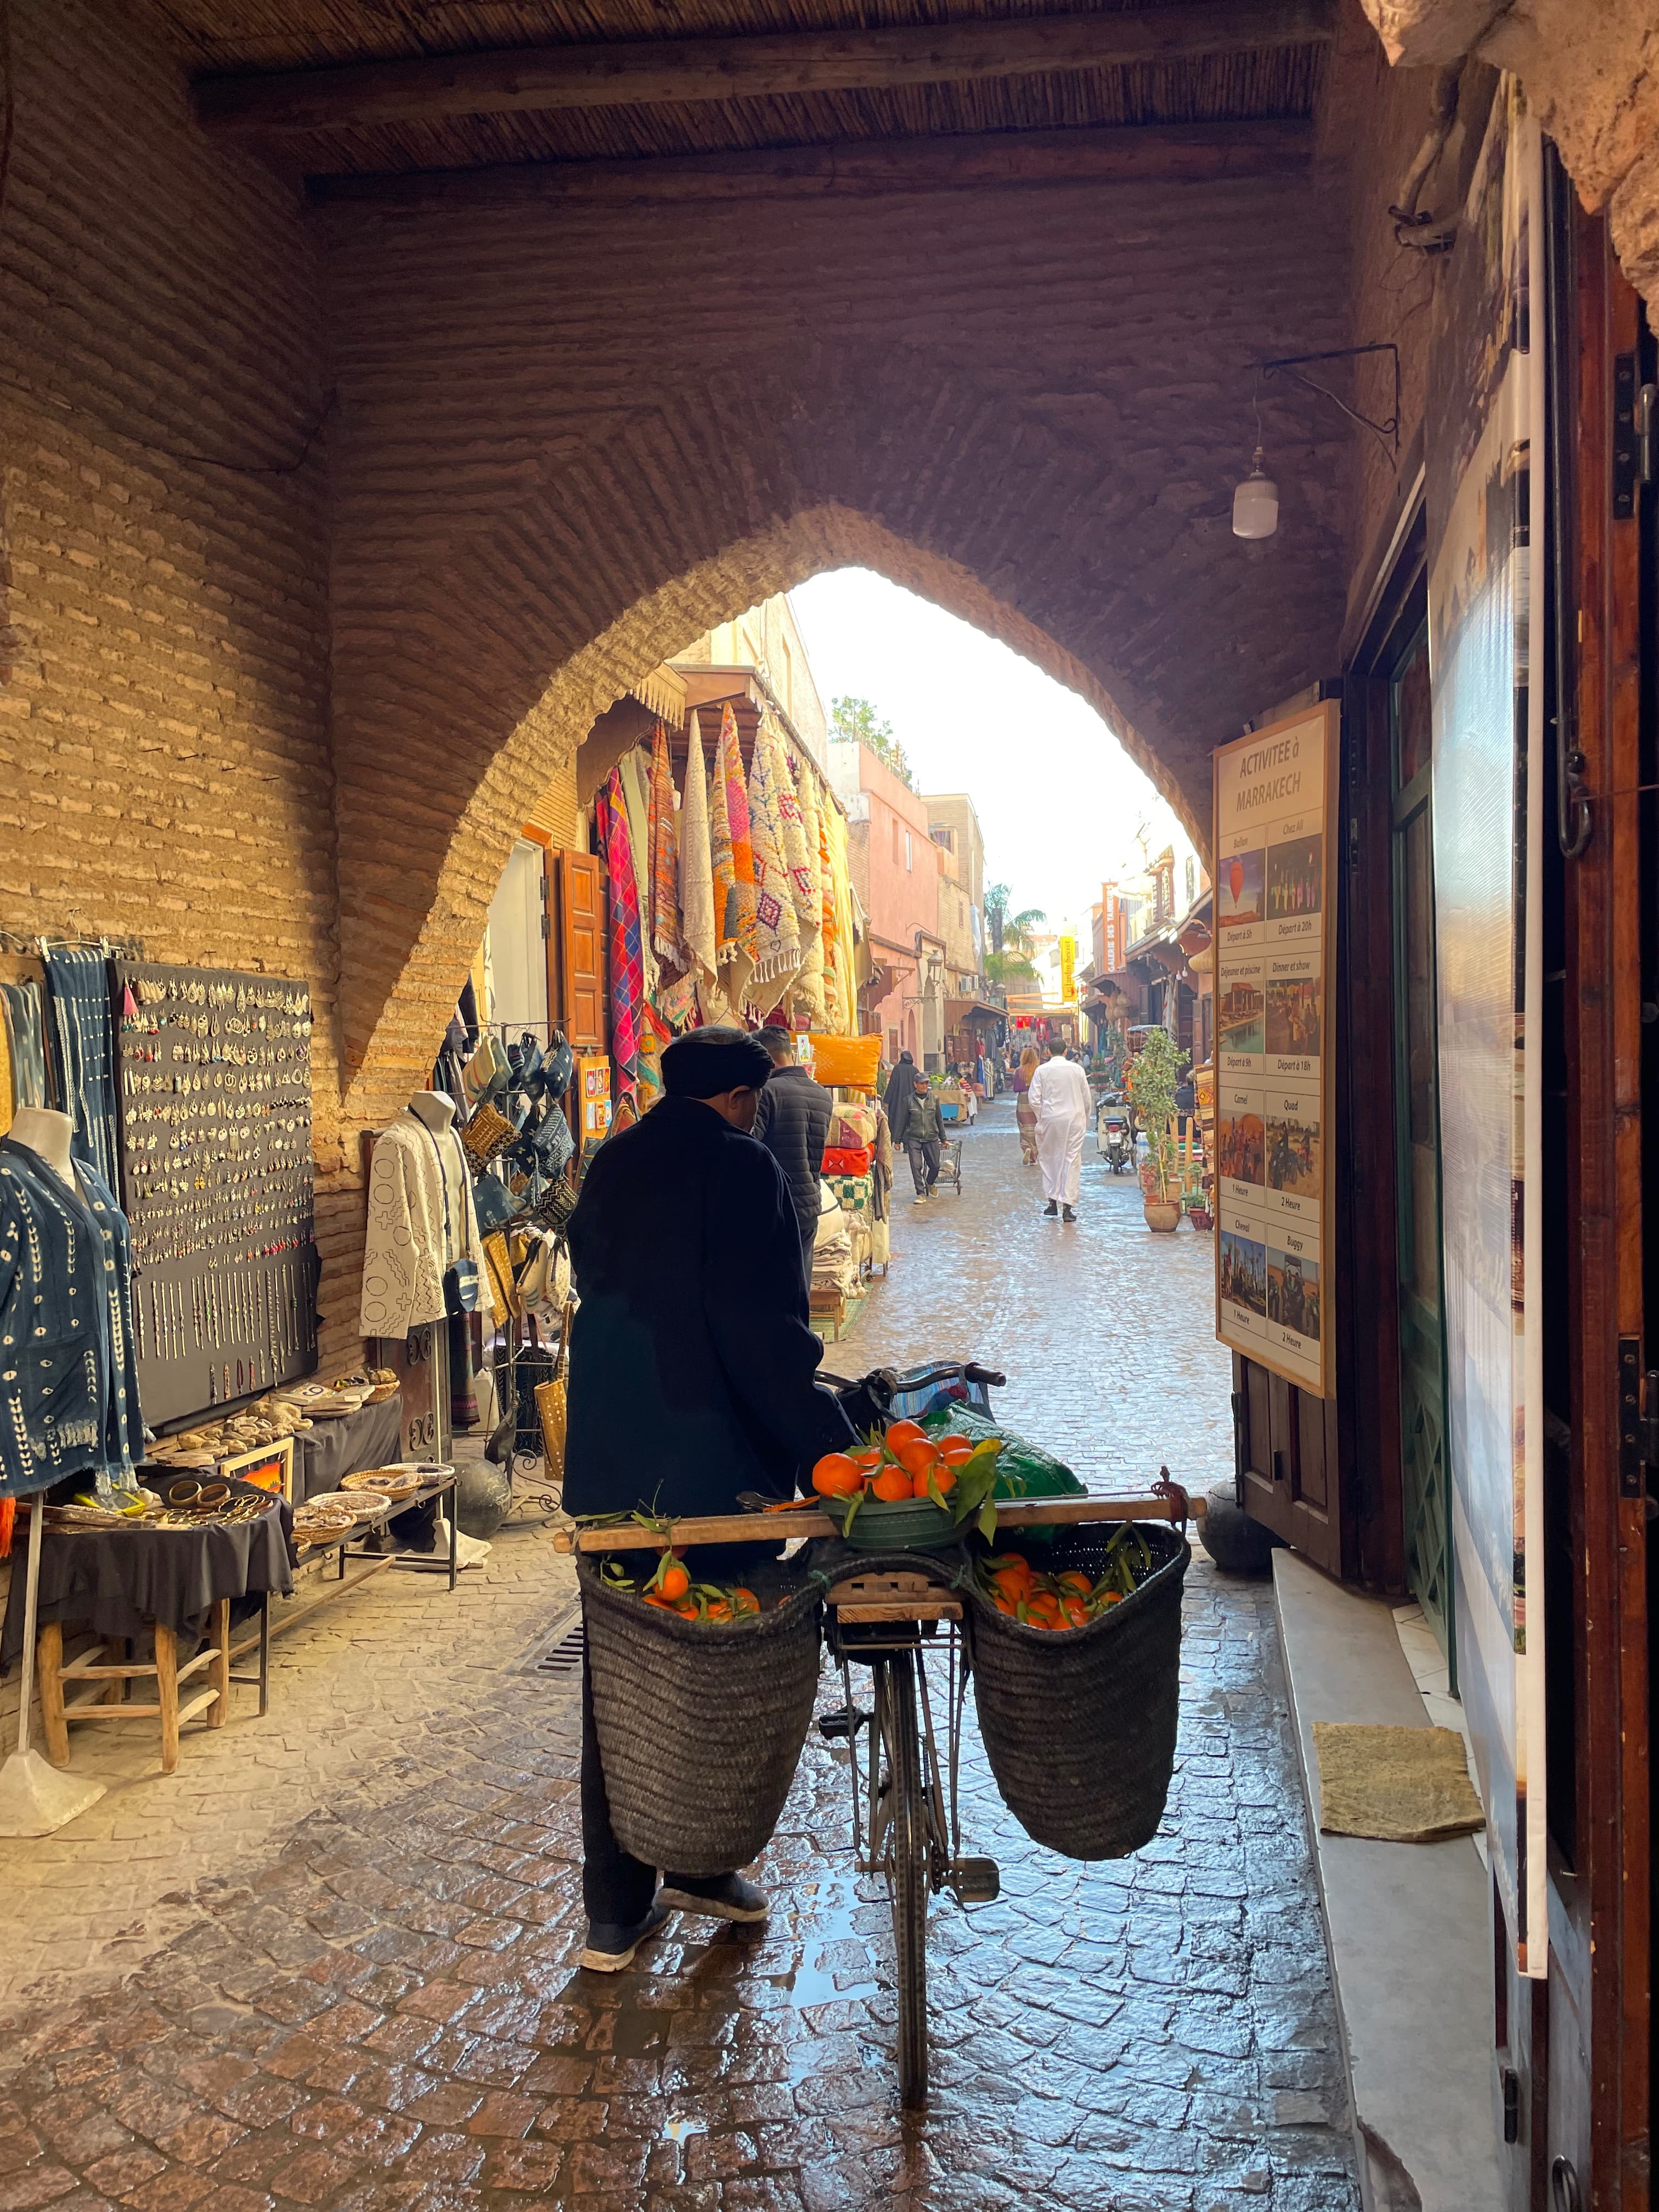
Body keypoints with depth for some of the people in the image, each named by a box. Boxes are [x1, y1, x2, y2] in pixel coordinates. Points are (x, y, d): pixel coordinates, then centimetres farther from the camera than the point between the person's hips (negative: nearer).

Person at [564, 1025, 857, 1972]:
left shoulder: (613, 1165, 10)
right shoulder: (741, 1167, -12)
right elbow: (764, 1328, -18)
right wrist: (828, 1442, -14)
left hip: (609, 1461, 6)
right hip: (711, 1462, -6)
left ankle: (618, 1909, 20)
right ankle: (703, 1867, 26)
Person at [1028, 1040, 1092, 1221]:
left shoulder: (1042, 1070, -4)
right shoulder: (1077, 1069, -1)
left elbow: (1034, 1098, -6)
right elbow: (1087, 1098, 5)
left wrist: (1041, 1118, 7)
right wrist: (1085, 1119, 18)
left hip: (1050, 1119, 0)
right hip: (1074, 1119, 0)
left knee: (1048, 1159, 15)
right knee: (1071, 1161, 2)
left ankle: (1052, 1201, 14)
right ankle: (1067, 1206, -3)